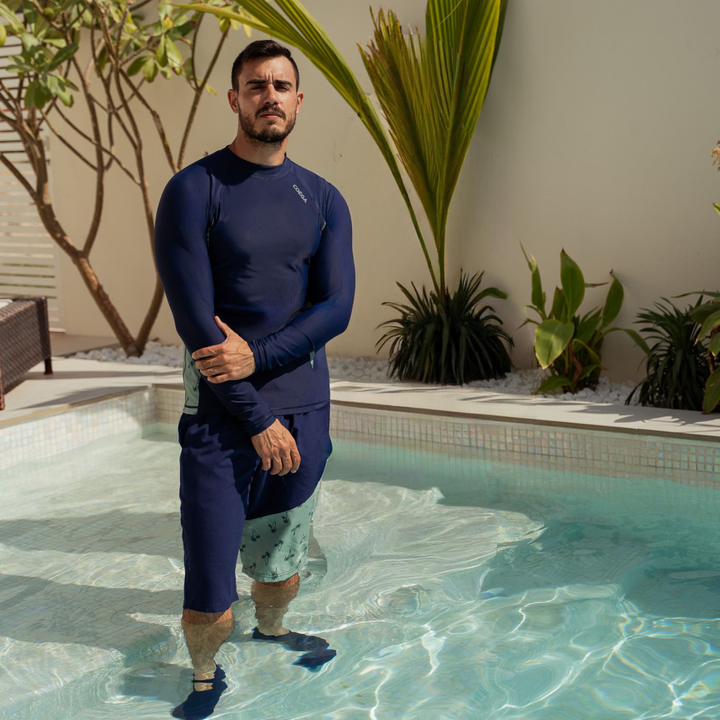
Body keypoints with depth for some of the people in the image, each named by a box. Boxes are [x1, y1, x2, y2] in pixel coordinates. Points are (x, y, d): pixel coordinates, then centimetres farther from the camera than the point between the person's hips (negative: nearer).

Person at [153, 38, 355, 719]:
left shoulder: (323, 199, 9)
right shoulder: (193, 190, -6)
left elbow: (337, 307, 0)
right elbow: (194, 321, -11)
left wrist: (256, 356, -15)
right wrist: (258, 419, -12)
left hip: (305, 405, 4)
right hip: (222, 409, -4)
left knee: (281, 567, 18)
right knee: (209, 603, -7)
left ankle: (270, 630, 50)